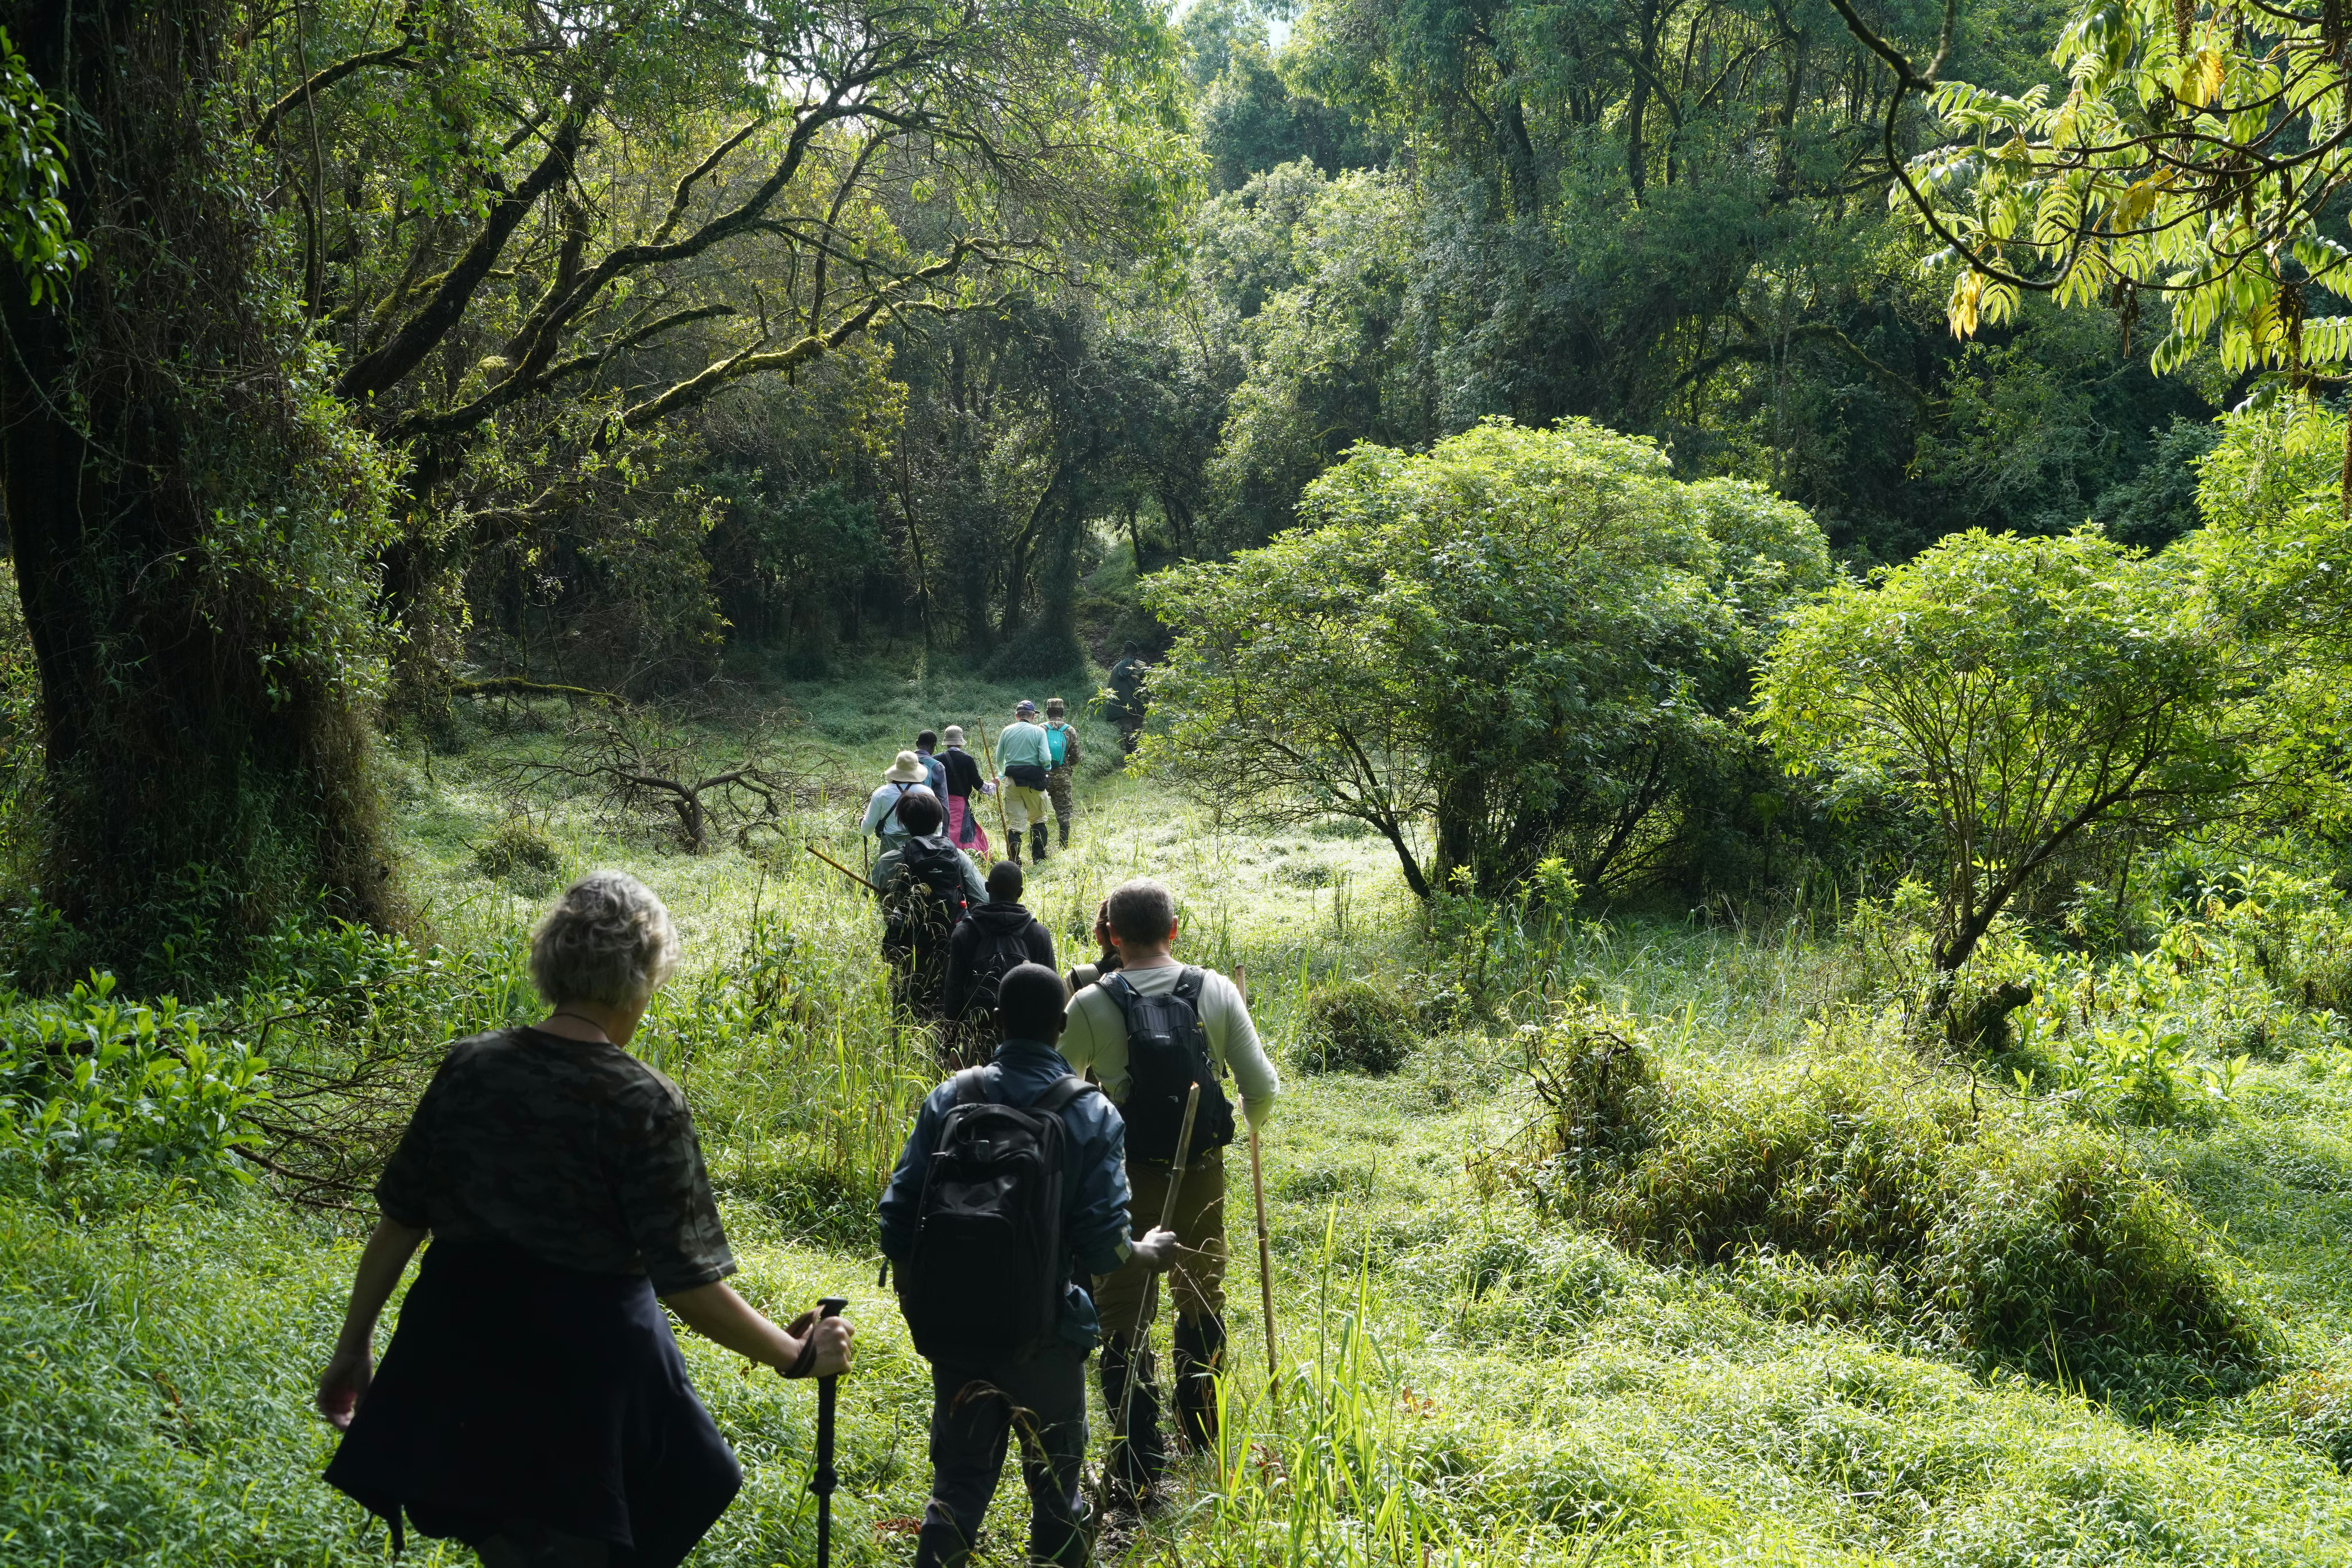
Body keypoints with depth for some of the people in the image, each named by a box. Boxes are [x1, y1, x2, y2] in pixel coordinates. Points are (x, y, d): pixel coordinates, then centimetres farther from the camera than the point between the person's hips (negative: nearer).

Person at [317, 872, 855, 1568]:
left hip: (458, 1380, 5)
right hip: (581, 1388, -4)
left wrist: (353, 1347, 16)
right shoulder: (643, 1104, -18)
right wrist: (800, 1357, -4)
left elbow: (399, 1223, 3)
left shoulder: (470, 1066, -4)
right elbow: (691, 1288, -16)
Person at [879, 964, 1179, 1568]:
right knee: (1054, 1483, 17)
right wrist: (1149, 1253, 9)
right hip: (1043, 1336, -2)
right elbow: (1102, 1245, -13)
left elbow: (897, 1217, -2)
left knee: (959, 1480, 16)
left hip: (954, 1327, 2)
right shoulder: (1092, 1115, -9)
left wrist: (919, 1302, 13)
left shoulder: (949, 1098, -2)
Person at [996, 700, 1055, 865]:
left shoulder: (1007, 731, 4)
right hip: (1034, 781, -2)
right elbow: (1045, 759, -12)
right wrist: (1048, 767, 11)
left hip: (1013, 781, 2)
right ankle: (1039, 859, 15)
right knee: (1038, 819, 14)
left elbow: (999, 759, 8)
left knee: (1015, 822, 2)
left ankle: (1014, 861, -3)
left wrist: (1003, 774, 27)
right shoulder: (1039, 731, -4)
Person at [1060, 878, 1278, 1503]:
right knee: (1203, 1295, 24)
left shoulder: (1092, 1004, -11)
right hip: (1203, 1171, 3)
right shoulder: (1217, 992, -6)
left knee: (1125, 1312, 5)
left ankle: (1138, 1465, 2)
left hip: (1126, 1176, -3)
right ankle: (1202, 1429, 42)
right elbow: (1263, 1089, -4)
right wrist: (1250, 1121, 17)